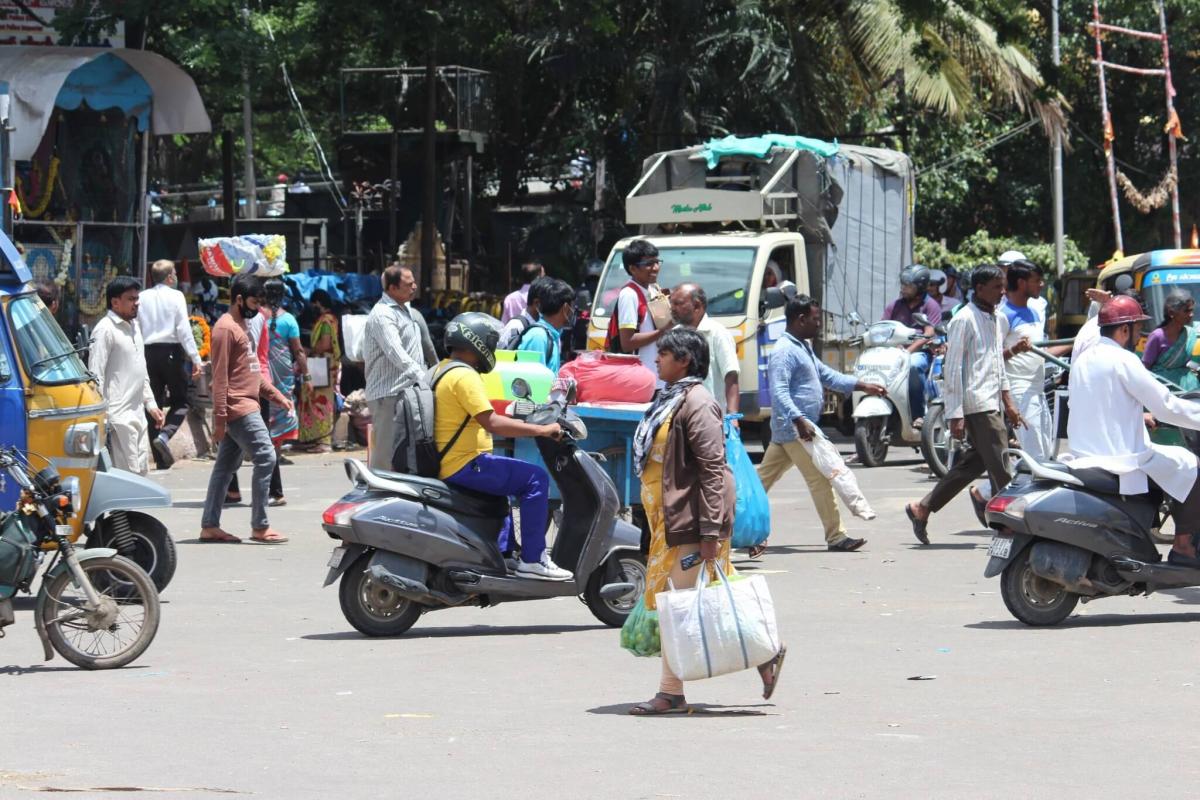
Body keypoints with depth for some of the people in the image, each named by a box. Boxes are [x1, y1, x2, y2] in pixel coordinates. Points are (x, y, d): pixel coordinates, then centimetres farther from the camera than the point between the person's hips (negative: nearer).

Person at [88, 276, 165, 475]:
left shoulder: (134, 326, 16)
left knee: (140, 469, 11)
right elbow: (96, 374, -16)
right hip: (119, 415, -9)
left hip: (137, 413, 9)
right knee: (128, 472, -13)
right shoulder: (105, 330, -12)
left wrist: (150, 403, 20)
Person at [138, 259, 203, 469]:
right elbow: (184, 329, -10)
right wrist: (195, 359, -10)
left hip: (148, 352, 4)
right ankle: (165, 435, -19)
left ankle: (161, 459, 7)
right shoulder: (175, 296, -4)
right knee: (180, 402, 9)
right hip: (171, 352, -4)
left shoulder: (142, 298, 5)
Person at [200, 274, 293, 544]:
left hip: (246, 406, 10)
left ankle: (209, 526, 12)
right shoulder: (225, 328, -13)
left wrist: (276, 395, 18)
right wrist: (220, 418, -20)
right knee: (265, 458, -11)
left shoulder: (240, 326, 18)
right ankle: (260, 527, -8)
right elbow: (219, 376, -17)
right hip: (238, 408, -10)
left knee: (225, 467, 10)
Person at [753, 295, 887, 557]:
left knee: (764, 478, 11)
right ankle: (836, 537, -4)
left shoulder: (803, 348, 20)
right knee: (820, 479, -8)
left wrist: (864, 386, 25)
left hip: (787, 430, 11)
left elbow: (827, 376, 29)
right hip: (794, 429, -11)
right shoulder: (784, 351, -15)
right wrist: (799, 421, -33)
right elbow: (779, 392, -24)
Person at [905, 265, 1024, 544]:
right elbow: (952, 369, -14)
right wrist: (955, 415, -17)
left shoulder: (995, 318, 16)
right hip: (976, 403, -9)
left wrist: (1008, 403, 19)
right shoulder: (965, 319, -12)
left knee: (974, 462, 11)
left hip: (992, 403, 9)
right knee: (1001, 468, -9)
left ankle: (922, 508, 20)